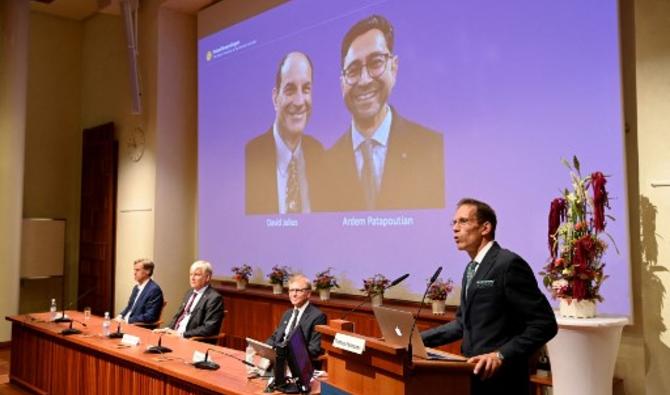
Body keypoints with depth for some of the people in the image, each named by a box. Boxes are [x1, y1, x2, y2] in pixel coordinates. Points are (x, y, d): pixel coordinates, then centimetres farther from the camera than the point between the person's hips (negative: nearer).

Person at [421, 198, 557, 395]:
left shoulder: (509, 263, -16)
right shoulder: (472, 268, 12)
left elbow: (545, 324, -18)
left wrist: (501, 356, -26)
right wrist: (418, 339, 9)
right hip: (475, 374, 8)